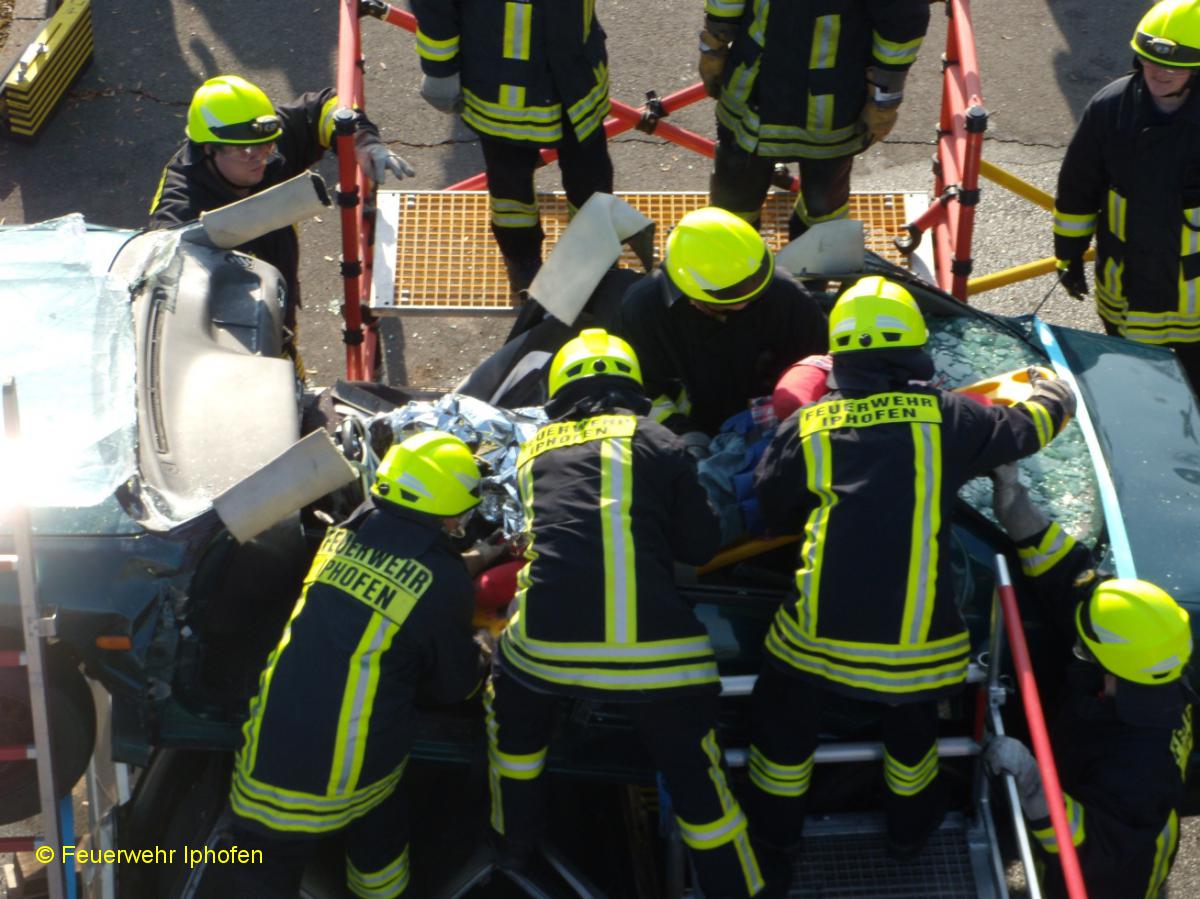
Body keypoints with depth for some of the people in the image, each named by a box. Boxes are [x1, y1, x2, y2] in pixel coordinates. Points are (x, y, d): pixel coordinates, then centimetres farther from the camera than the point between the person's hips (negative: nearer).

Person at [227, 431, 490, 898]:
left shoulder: (341, 537, 2)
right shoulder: (444, 582, -10)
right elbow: (454, 685, 4)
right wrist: (481, 659, 27)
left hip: (269, 753, 3)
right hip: (354, 770, -3)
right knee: (379, 843, 29)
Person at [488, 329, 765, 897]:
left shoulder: (534, 450, 17)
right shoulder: (655, 440, 8)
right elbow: (701, 544, 10)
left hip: (547, 640, 3)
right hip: (650, 645, -2)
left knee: (513, 717, 33)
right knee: (695, 774, 11)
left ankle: (515, 842, 46)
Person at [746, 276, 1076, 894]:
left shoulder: (807, 424, 3)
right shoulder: (945, 415, 2)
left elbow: (772, 510, 14)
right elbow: (1030, 425, 18)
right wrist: (1051, 390, 41)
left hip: (820, 632, -1)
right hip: (918, 632, 1)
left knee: (784, 725, 23)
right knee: (911, 718, 30)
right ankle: (909, 823, 51)